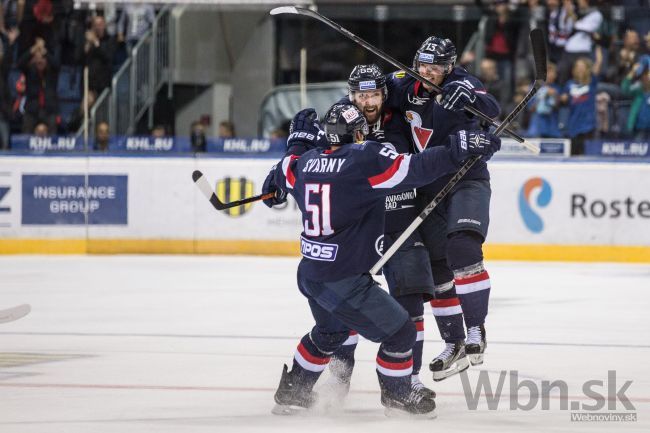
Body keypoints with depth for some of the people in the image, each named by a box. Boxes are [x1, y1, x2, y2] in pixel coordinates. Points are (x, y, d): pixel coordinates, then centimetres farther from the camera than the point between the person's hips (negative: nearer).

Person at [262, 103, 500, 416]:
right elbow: (414, 169, -24)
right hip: (343, 281, -8)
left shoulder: (307, 160, 4)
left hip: (310, 272, 8)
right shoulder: (364, 159, -17)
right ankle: (397, 396, 21)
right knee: (399, 331, 6)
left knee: (330, 331, 34)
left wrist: (299, 142, 41)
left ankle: (290, 391, 42)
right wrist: (458, 150, -22)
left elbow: (285, 172, 25)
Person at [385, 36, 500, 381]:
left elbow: (492, 110, -31)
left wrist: (470, 96, -50)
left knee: (462, 248, -27)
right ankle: (454, 346, 18)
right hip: (428, 188, 6)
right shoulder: (404, 86, 0)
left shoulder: (460, 84, -14)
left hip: (467, 180, -6)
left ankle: (476, 330, -21)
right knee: (437, 268, 8)